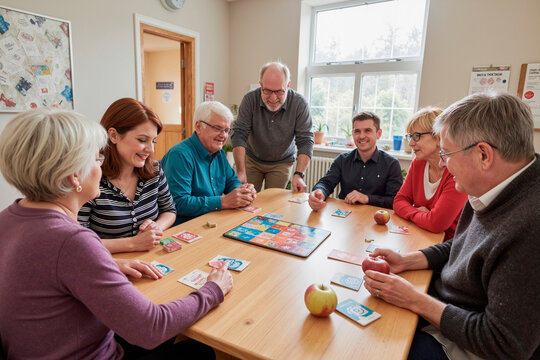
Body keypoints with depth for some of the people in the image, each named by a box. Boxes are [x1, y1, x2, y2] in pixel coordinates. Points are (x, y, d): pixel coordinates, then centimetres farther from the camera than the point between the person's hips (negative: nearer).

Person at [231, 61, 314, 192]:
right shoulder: (250, 99, -20)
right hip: (252, 160, 1)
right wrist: (241, 172, -32)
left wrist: (299, 175, -32)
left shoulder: (299, 104, -20)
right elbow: (239, 135, -21)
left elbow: (305, 141, -19)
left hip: (282, 163, 0)